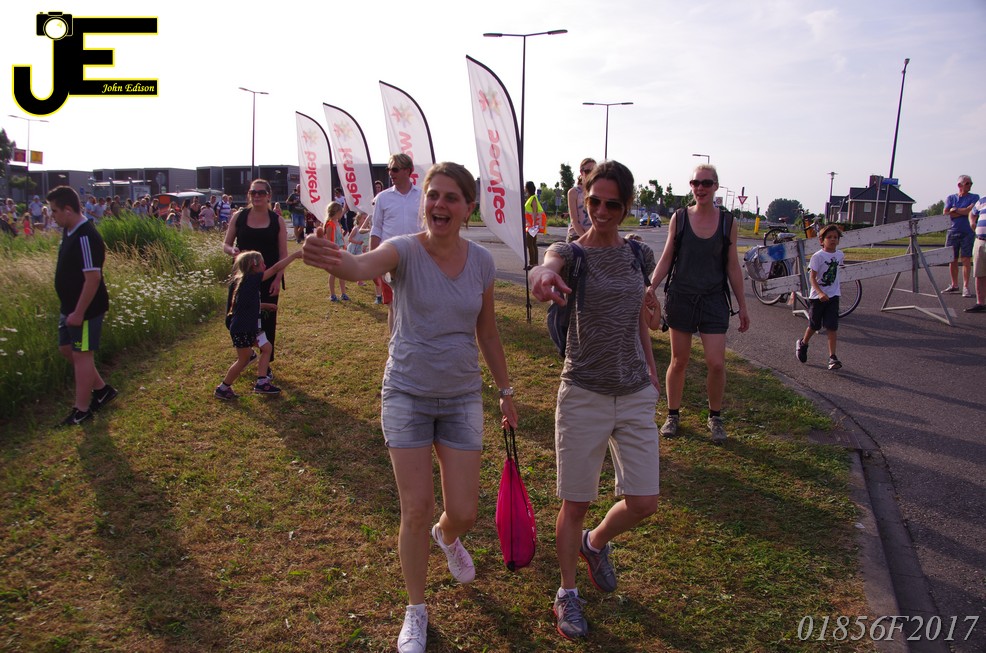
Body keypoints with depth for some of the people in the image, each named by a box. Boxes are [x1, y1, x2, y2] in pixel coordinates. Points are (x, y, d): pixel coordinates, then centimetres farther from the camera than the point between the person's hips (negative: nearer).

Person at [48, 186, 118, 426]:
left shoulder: (86, 237, -23)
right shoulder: (69, 232, 7)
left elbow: (93, 278, -26)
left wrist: (79, 313, -24)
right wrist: (70, 309, 18)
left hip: (86, 309, -10)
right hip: (70, 307, 10)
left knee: (82, 354, -1)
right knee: (66, 349, 19)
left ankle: (82, 410, 11)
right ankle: (102, 389, 31)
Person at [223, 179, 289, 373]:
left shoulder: (277, 221, -1)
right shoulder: (239, 217, 1)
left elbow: (283, 254, 0)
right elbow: (226, 244, 7)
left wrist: (278, 279, -10)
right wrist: (233, 251, -16)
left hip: (268, 278, -1)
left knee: (267, 320, 4)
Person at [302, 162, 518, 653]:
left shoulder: (481, 261, -3)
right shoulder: (404, 250, -14)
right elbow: (365, 266, -39)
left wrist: (506, 392, 15)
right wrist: (333, 259, -62)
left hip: (463, 398, 3)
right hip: (407, 396, -2)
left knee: (463, 513, 5)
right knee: (416, 510, 0)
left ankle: (447, 537, 46)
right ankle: (416, 610, 26)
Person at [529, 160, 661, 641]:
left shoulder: (639, 255, 6)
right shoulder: (571, 251, -8)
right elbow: (546, 267, -34)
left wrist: (651, 372, 15)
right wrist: (545, 277, -57)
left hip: (636, 396, 4)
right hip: (583, 396, -4)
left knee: (644, 503, 5)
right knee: (575, 505, 5)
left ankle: (596, 543, 37)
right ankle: (567, 593, 28)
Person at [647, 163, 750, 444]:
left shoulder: (727, 222, 0)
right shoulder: (679, 218, 0)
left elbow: (732, 266, 5)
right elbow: (666, 259, 3)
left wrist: (742, 305, 5)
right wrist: (650, 289, -7)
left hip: (714, 301, 0)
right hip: (681, 299, 0)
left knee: (716, 363, -5)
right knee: (679, 361, 7)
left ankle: (715, 417, 17)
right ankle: (673, 414, 25)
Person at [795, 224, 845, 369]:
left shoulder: (840, 255, 3)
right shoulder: (817, 256, -14)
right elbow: (812, 277, -17)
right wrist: (820, 293, -31)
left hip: (833, 296, 3)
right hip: (817, 296, -3)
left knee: (832, 327, -5)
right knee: (814, 326, 11)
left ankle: (832, 357, -4)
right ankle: (803, 344, 39)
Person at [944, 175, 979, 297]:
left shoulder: (974, 197, 6)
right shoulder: (951, 198, 11)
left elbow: (971, 210, -12)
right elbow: (946, 214, -2)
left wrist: (955, 210, -4)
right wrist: (963, 212, -7)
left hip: (967, 232, -2)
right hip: (952, 232, 3)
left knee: (966, 259, -7)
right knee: (952, 260, 6)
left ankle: (966, 286, -4)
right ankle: (954, 285, 17)